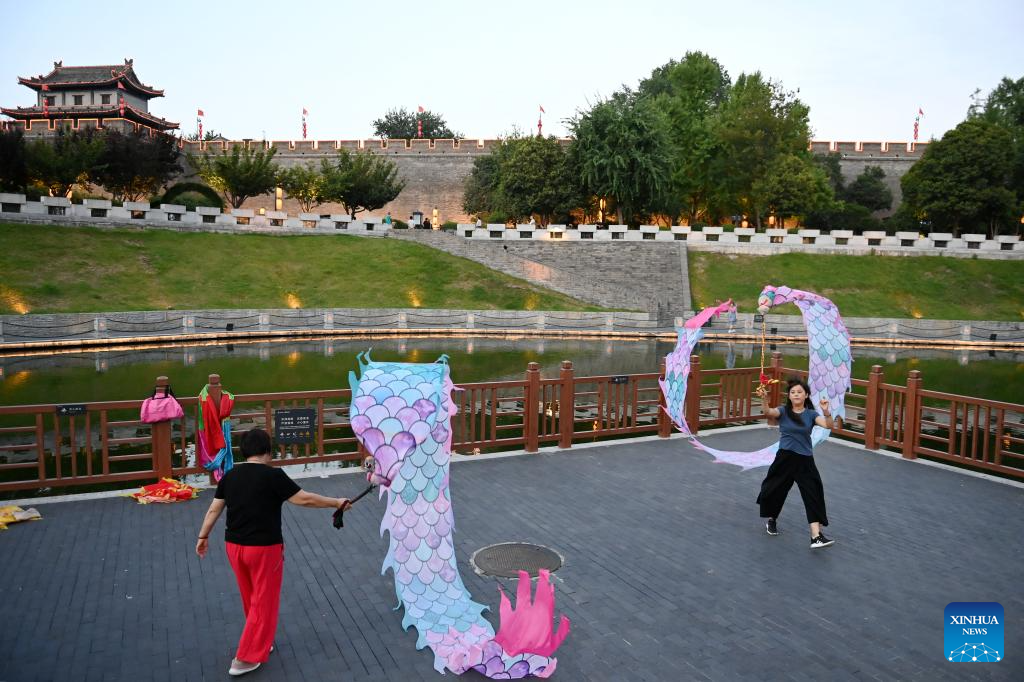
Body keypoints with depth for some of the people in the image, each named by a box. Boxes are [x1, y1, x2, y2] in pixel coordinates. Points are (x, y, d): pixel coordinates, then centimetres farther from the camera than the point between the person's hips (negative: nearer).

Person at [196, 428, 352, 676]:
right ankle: (246, 658, 14)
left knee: (251, 599, 23)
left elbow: (214, 509, 9)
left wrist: (203, 537, 22)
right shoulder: (273, 475, -17)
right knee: (263, 602, 9)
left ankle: (260, 641, 41)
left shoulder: (229, 476, 1)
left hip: (234, 546, 6)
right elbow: (304, 499, -16)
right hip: (264, 548, -6)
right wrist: (336, 503, -5)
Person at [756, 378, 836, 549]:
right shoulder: (783, 411, -2)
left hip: (805, 461, 0)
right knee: (775, 490, 12)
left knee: (814, 495, -10)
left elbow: (828, 425, -15)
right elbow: (768, 413, -23)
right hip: (785, 458, 0)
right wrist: (764, 399, -44)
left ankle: (816, 536, -12)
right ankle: (771, 519, 41)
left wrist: (826, 411, -36)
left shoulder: (811, 414, 1)